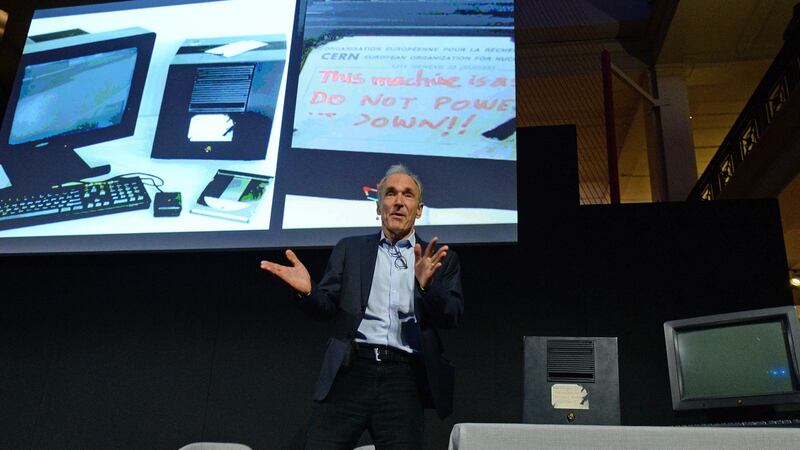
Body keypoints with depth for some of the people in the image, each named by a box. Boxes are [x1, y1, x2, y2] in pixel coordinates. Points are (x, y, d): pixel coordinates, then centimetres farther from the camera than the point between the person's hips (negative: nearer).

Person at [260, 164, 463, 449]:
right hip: (349, 373, 1)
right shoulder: (350, 249, 14)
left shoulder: (441, 259, 11)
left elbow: (451, 317, -1)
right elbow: (327, 307, 10)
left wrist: (427, 284, -21)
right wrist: (308, 291, -13)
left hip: (404, 379, 0)